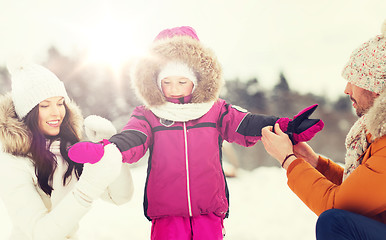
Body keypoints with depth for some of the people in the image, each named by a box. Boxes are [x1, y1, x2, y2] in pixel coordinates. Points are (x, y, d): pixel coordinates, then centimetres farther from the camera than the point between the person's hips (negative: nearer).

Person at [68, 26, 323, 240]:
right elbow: (132, 139, -13)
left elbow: (247, 125, -5)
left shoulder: (216, 111, 5)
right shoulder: (149, 115, 2)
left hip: (209, 209, 1)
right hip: (167, 212, -1)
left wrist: (284, 127, -21)